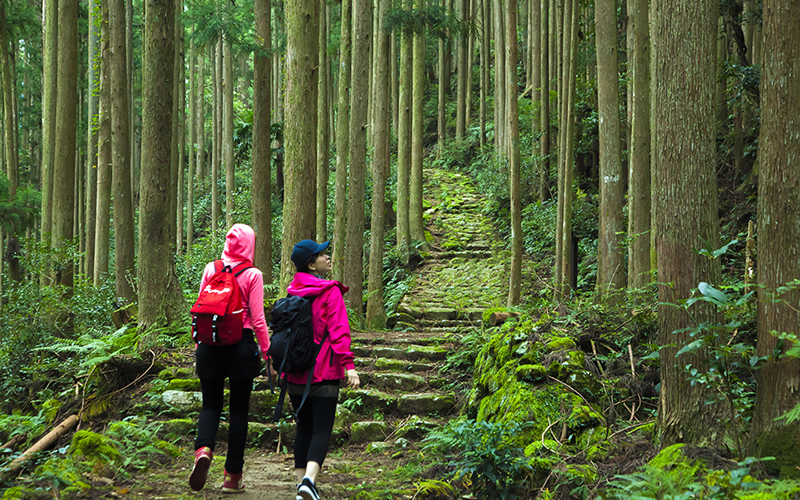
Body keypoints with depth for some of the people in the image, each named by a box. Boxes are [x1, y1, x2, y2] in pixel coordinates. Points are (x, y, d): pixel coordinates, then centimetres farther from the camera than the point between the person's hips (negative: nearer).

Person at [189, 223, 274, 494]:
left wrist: (199, 344, 16)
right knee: (239, 409, 8)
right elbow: (257, 319, -6)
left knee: (211, 404, 13)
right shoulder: (253, 275, -6)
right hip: (242, 344, -2)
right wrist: (268, 353, 1)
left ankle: (203, 449, -17)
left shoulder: (210, 269, 2)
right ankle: (233, 476, 11)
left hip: (211, 344, 2)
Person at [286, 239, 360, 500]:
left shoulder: (293, 292, 10)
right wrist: (348, 365, -21)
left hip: (295, 373, 6)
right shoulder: (330, 292, -8)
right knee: (322, 430, -6)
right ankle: (309, 479, -25)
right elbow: (338, 331, -17)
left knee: (304, 429, 14)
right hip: (323, 373, -6)